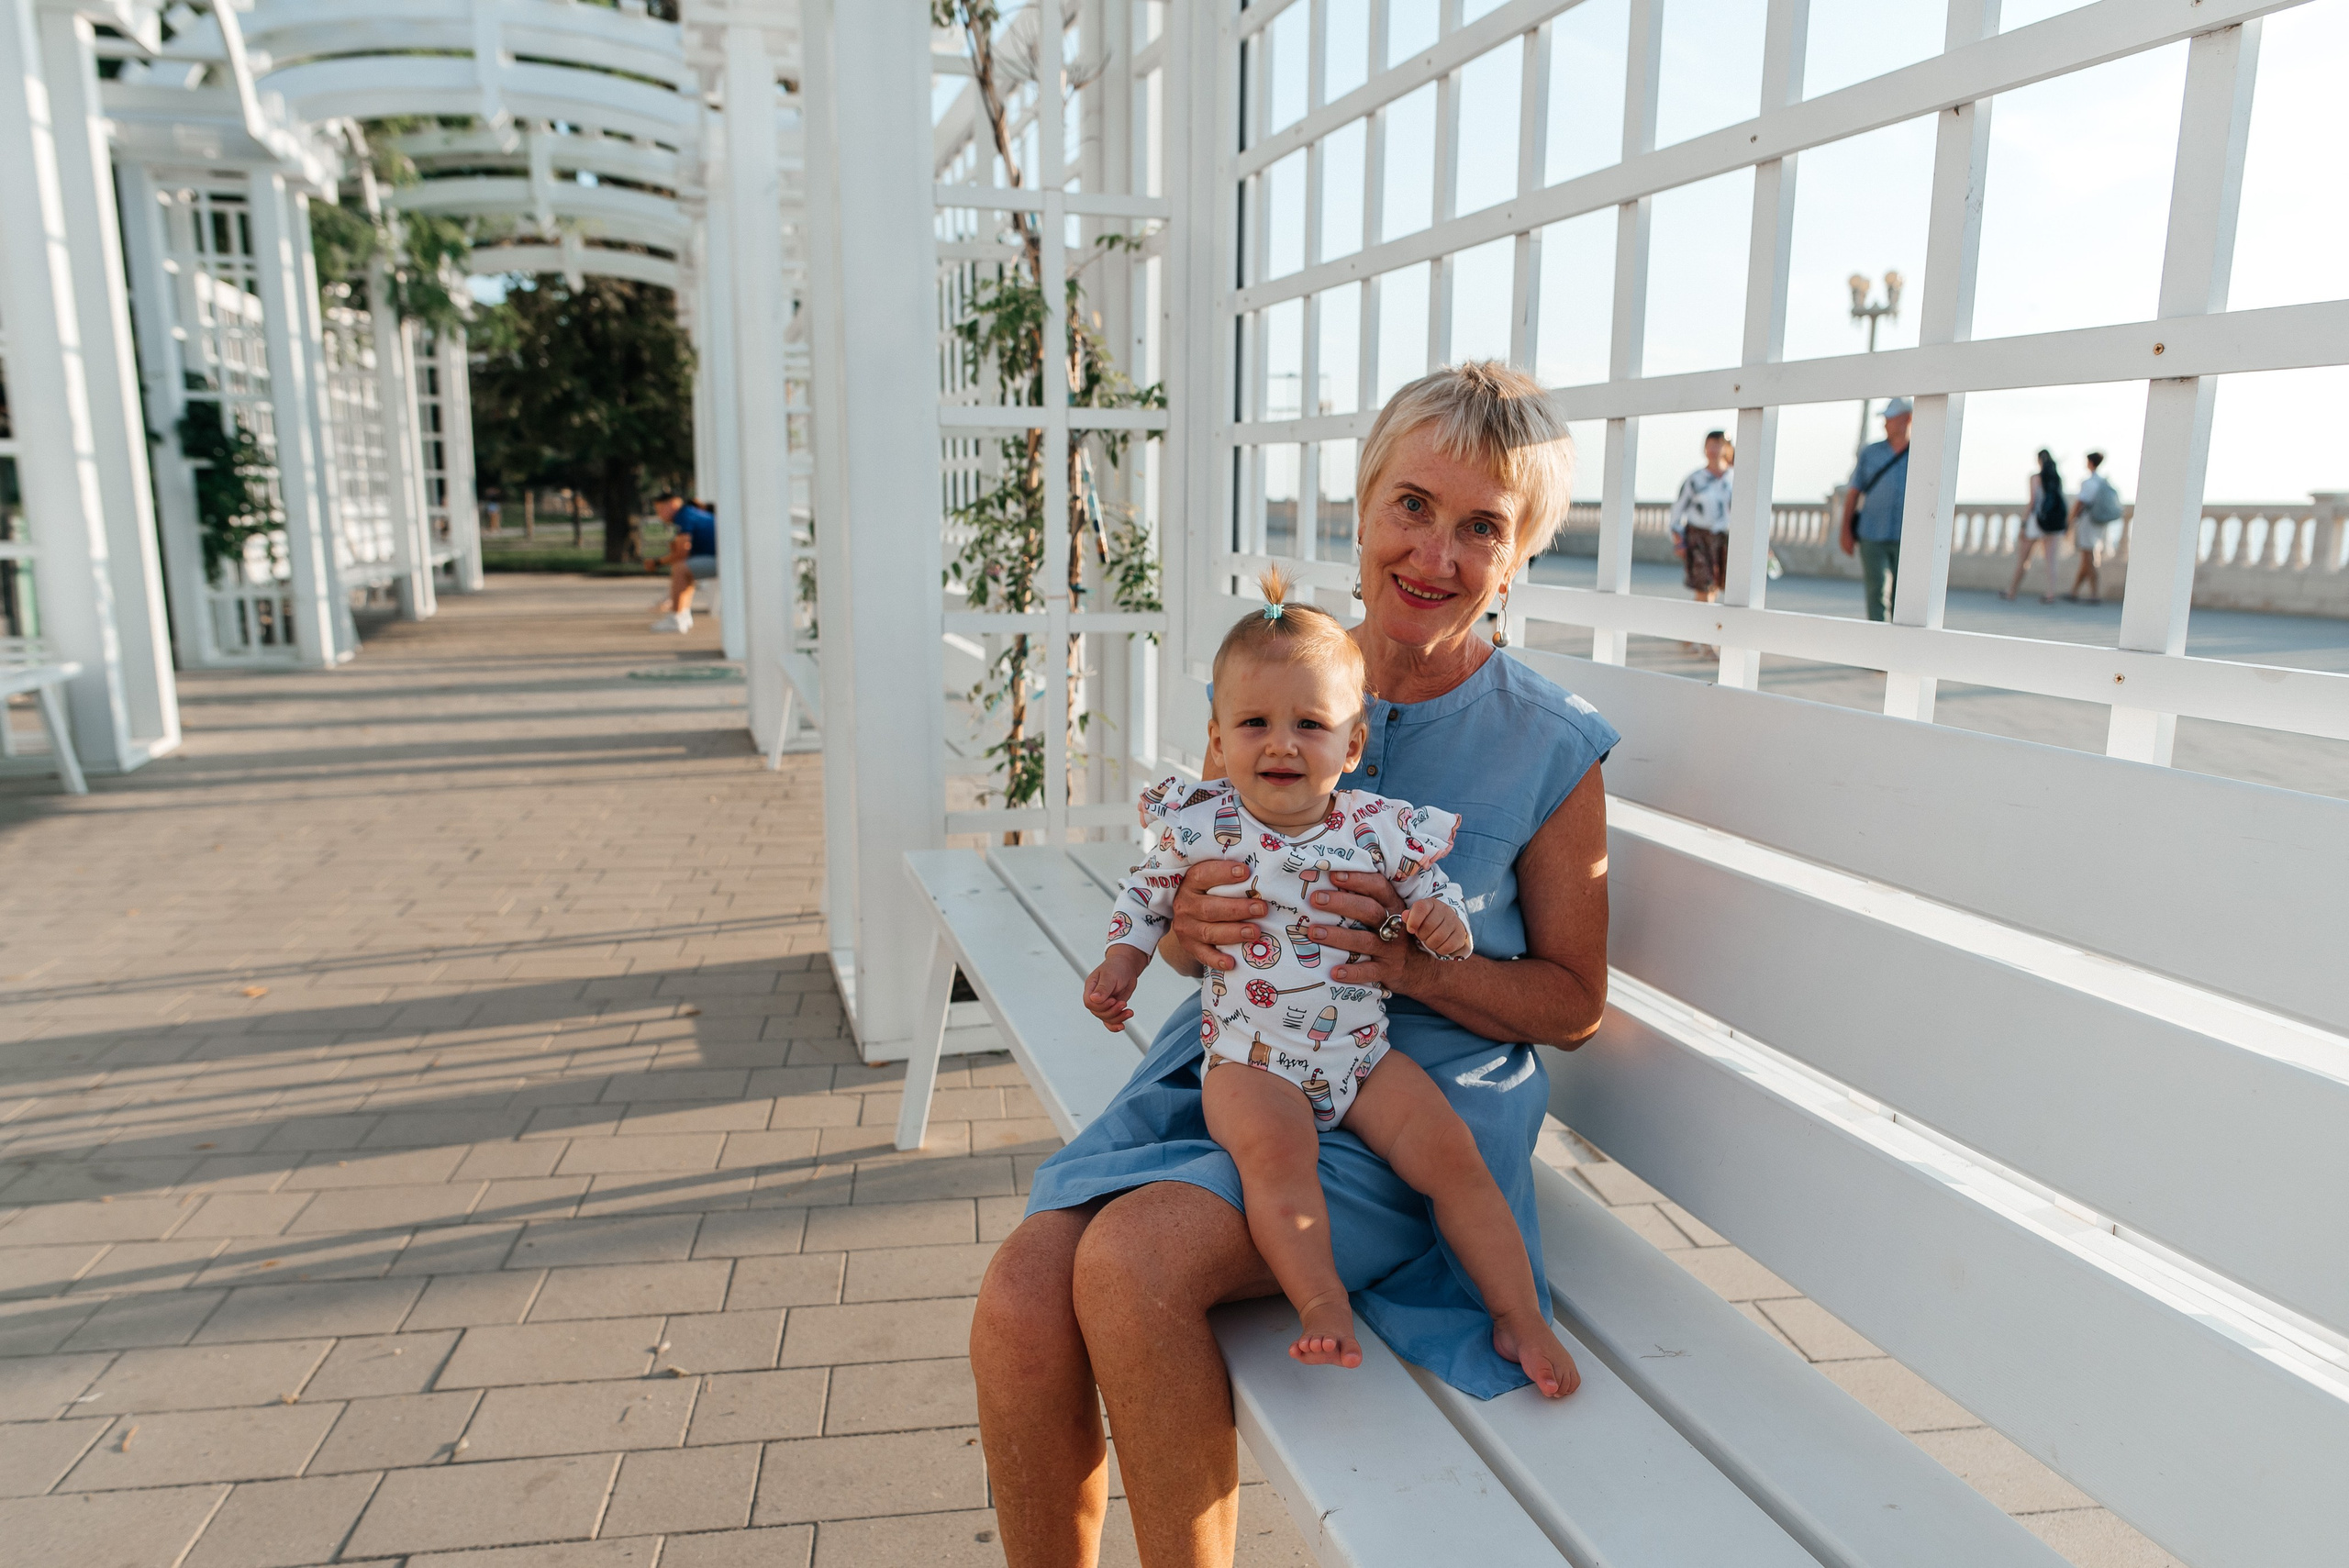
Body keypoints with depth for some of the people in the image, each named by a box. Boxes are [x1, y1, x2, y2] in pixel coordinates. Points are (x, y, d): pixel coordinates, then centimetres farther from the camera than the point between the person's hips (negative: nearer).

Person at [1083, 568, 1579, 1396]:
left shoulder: (1382, 829, -5)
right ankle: (1321, 1304, -25)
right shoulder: (1202, 825, -5)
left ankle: (1517, 1313, 2)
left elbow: (1433, 889, 9)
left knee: (1449, 1148, -11)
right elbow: (1147, 892, 13)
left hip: (1365, 1053, 2)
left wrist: (1444, 922, -13)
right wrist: (1121, 962, 3)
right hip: (1249, 1061, -2)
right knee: (1273, 1143, -32)